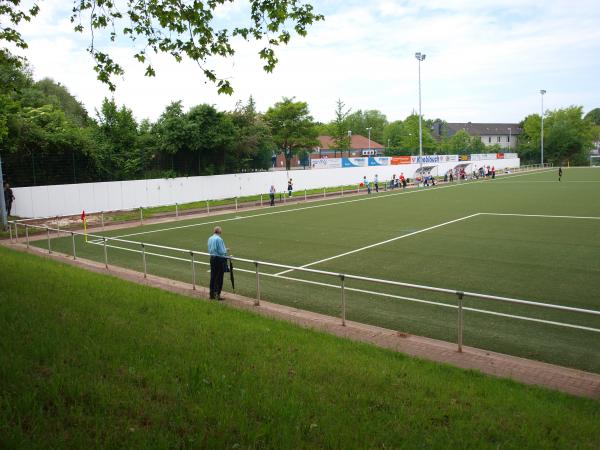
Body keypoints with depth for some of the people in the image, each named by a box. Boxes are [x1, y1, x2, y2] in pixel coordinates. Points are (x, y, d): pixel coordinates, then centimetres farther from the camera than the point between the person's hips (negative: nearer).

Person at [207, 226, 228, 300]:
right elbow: (222, 251, -17)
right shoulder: (219, 239, -17)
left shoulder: (210, 239, 7)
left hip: (212, 258, 8)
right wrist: (225, 250, 4)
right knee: (219, 278, 0)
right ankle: (217, 294, 2)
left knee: (213, 277, 13)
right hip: (219, 259, -8)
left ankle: (212, 294, 20)